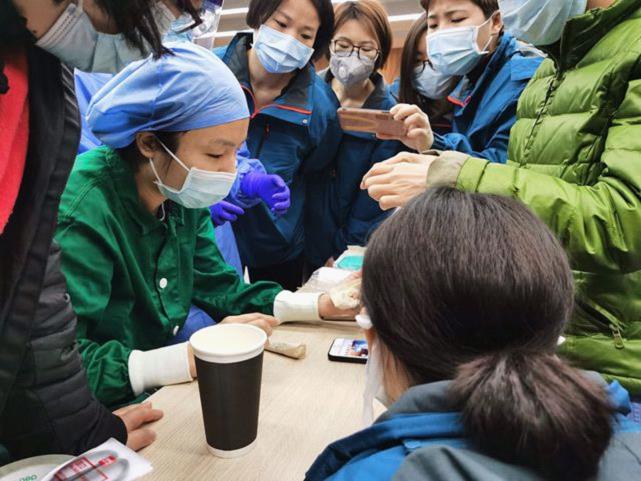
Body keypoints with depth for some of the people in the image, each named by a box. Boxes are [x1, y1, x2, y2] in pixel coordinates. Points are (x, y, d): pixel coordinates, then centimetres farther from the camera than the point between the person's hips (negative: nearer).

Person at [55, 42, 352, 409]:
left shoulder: (182, 198, -2)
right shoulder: (82, 213, -26)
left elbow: (219, 289, 5)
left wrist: (322, 304, -4)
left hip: (163, 392, 7)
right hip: (108, 415, -7)